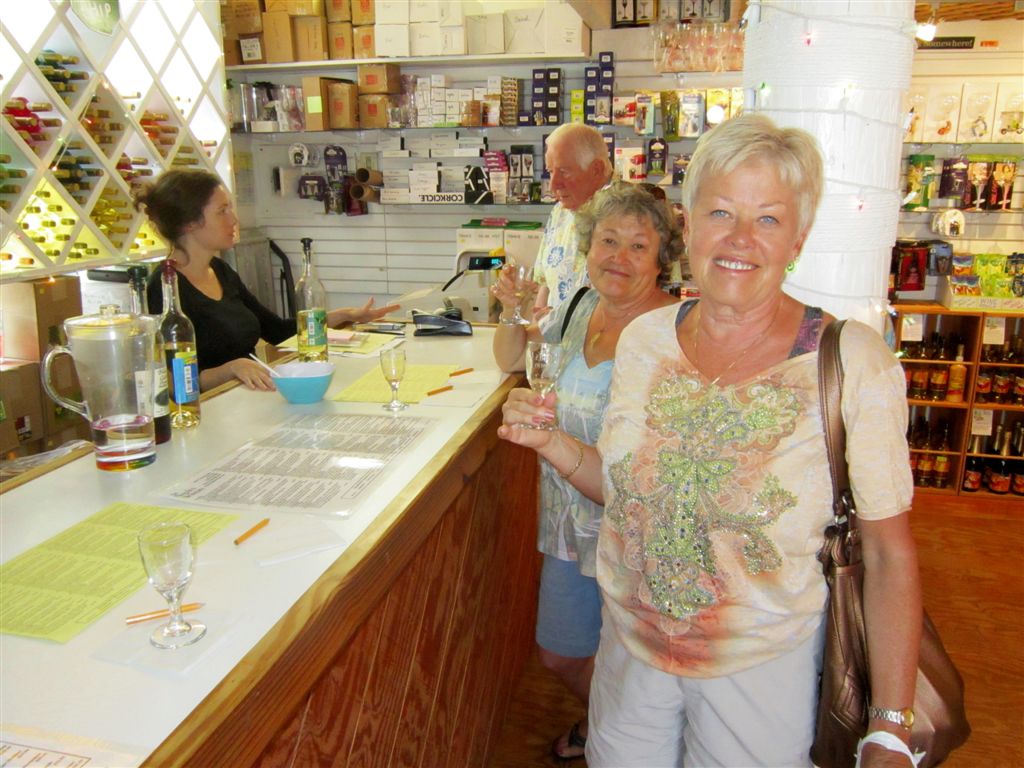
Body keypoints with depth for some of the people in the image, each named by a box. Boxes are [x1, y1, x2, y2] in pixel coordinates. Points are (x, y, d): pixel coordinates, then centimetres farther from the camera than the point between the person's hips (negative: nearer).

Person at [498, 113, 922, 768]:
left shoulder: (854, 363, -18)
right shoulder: (643, 339, -6)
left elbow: (888, 554, -12)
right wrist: (554, 445, -11)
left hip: (763, 666, -3)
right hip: (630, 647, 4)